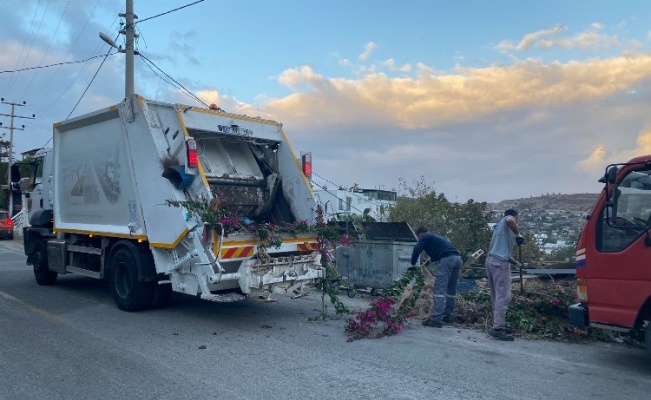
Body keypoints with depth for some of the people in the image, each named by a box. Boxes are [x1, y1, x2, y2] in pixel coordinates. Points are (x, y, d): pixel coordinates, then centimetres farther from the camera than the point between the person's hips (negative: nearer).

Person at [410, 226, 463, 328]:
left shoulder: (425, 238, 11)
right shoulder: (438, 236, 34)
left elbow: (417, 250, -3)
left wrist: (413, 264, 8)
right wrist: (431, 259, 47)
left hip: (447, 260, -8)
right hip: (458, 259, 8)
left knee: (439, 289, -10)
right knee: (451, 289, 17)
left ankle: (436, 319, -15)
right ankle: (448, 316, 25)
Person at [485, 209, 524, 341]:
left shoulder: (500, 226, 30)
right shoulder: (507, 220, 5)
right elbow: (510, 220, -24)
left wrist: (516, 262, 45)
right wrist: (518, 234, -9)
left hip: (491, 260, 10)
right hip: (500, 262, -10)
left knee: (496, 296, 13)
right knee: (503, 296, -11)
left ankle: (497, 325, 17)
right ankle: (498, 328, -14)